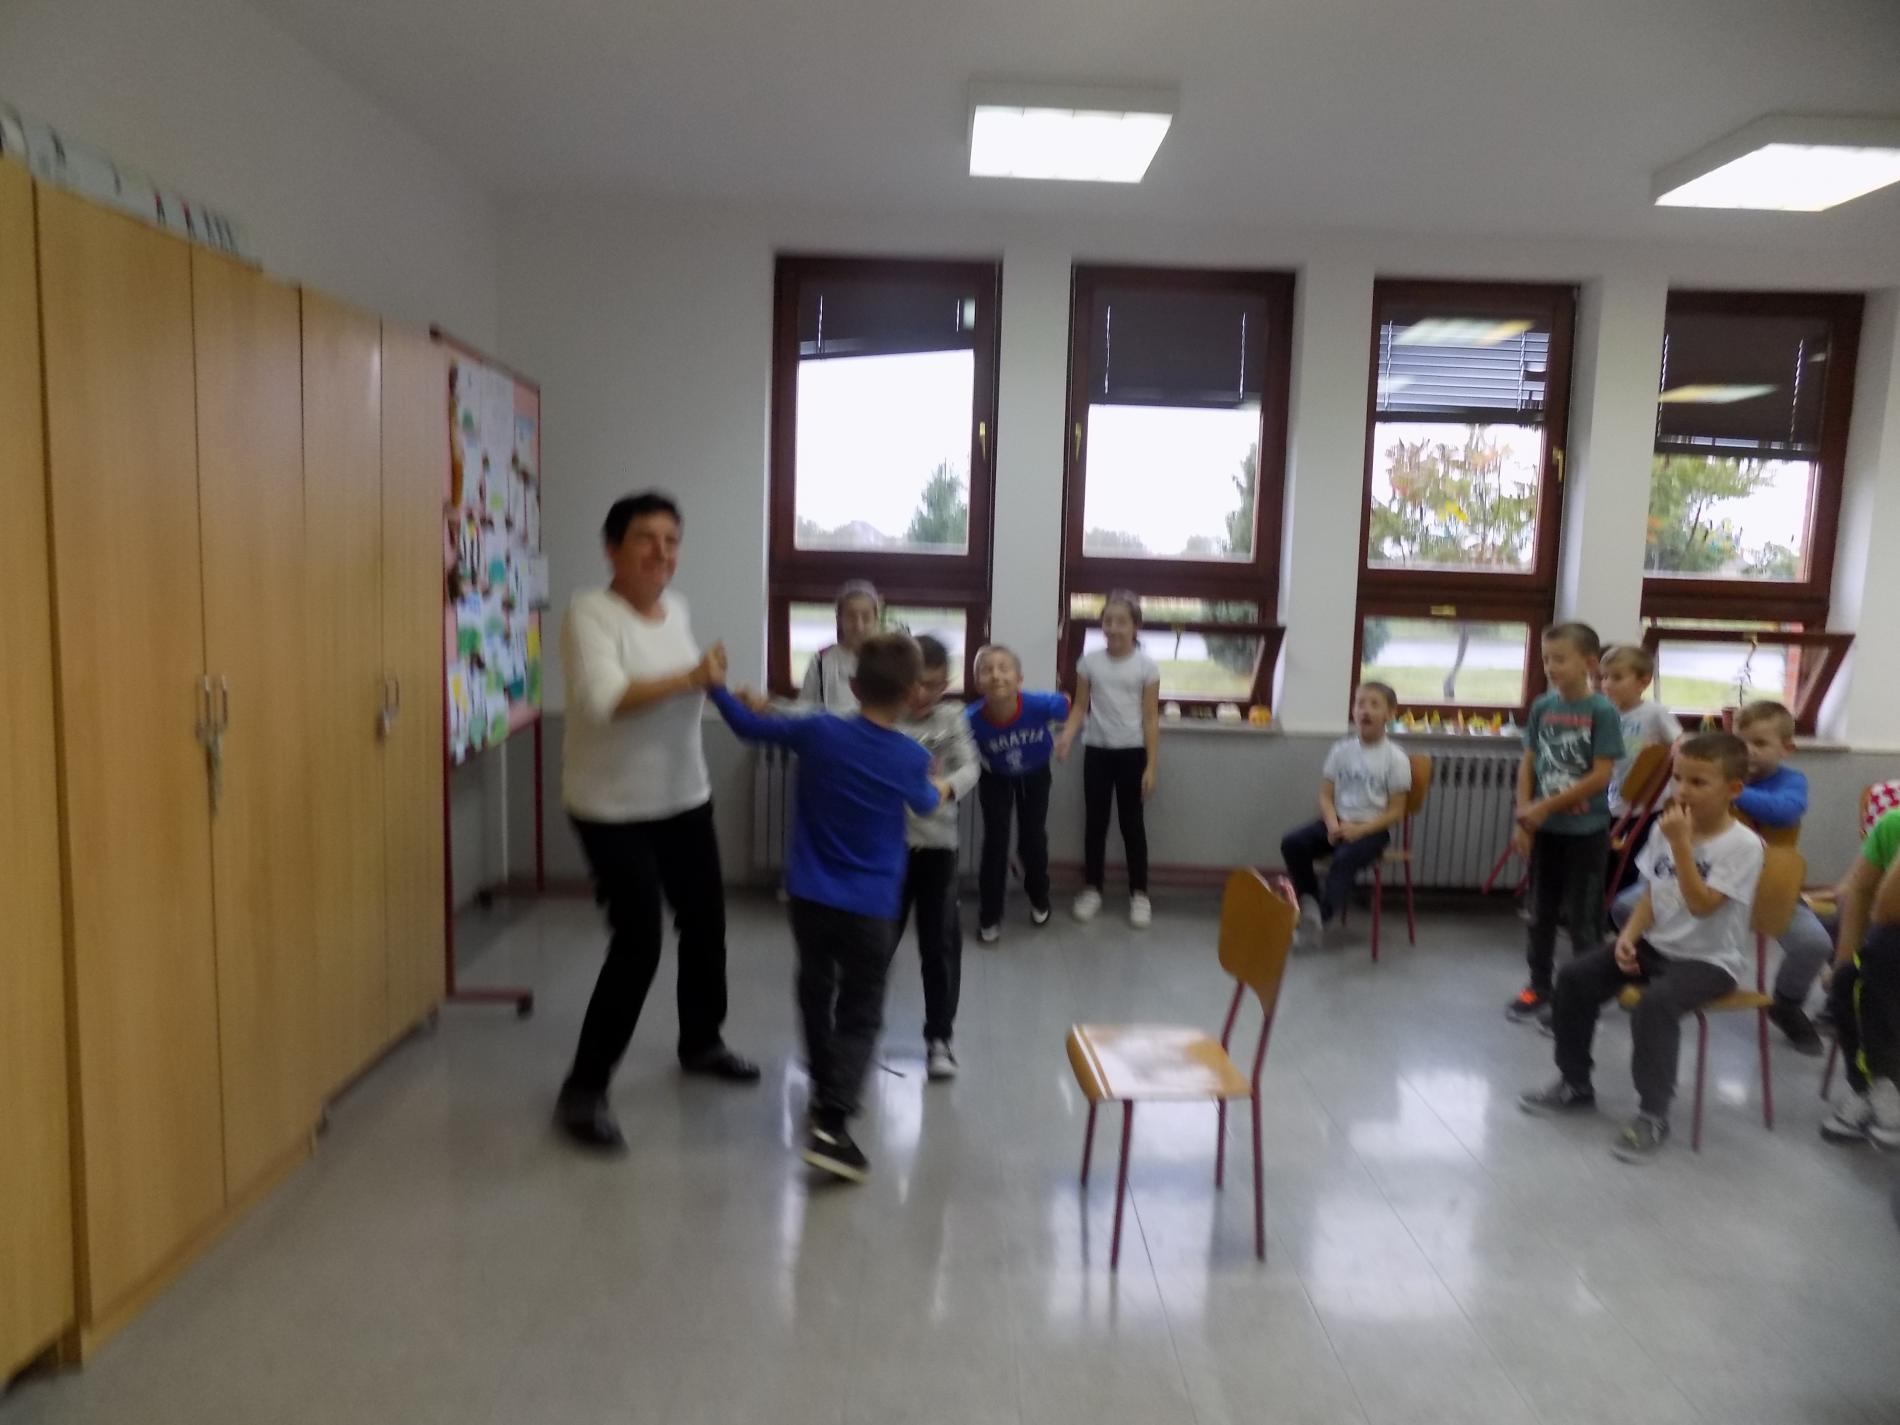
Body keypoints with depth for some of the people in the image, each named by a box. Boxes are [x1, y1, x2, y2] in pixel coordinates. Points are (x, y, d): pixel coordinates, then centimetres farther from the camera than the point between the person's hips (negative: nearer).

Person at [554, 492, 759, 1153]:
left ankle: (701, 1041, 40)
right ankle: (583, 1088, 4)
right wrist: (690, 678, -31)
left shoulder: (677, 609, 5)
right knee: (638, 941, -12)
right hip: (612, 810, -7)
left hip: (686, 799, 8)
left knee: (705, 922, 17)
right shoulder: (590, 613, -17)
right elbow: (602, 699, -31)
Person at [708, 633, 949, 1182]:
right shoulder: (912, 757, -7)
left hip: (809, 897, 2)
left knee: (816, 994, 24)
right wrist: (941, 789, 38)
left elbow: (748, 726, 2)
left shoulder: (819, 731, -9)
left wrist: (719, 686, 19)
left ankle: (824, 1090, 40)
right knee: (860, 1015, 5)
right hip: (870, 908, -2)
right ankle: (830, 1124, -10)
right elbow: (924, 804, 15)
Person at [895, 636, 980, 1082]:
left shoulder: (952, 718, 1)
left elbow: (970, 768, -11)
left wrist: (948, 787, -30)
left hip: (937, 843, 1)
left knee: (941, 944, 3)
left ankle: (939, 1037, 16)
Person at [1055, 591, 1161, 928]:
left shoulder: (1146, 666, -6)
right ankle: (1092, 889, 22)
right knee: (1095, 821, 9)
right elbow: (1080, 708, 3)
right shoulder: (1089, 662, -1)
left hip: (1131, 752, -2)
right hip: (1096, 750, 2)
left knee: (1132, 823, 6)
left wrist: (1152, 765, -7)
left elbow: (1151, 718, -4)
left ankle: (1139, 894, 17)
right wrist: (1066, 737, -16)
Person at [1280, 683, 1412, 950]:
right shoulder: (1341, 750, 4)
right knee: (1291, 842, -20)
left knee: (1345, 858, -34)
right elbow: (1325, 796, 5)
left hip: (1373, 827, -4)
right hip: (1338, 822, 4)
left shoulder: (1396, 758, -5)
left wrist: (1359, 830, -19)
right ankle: (1309, 901, -8)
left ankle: (1320, 917, -39)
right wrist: (1333, 824, -16)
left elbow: (1396, 812, -6)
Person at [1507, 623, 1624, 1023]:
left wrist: (1546, 806, -15)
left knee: (1582, 919, 5)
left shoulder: (1602, 711, -13)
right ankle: (1539, 987, 27)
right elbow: (1528, 764, 5)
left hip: (1586, 831, -5)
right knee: (1541, 913, 14)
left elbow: (1601, 776, -15)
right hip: (1545, 829, 5)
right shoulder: (1541, 707, 1)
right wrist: (1523, 819, -3)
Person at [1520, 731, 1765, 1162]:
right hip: (1655, 945, 7)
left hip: (1709, 960, -7)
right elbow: (1651, 895, 9)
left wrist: (1681, 843, -28)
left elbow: (1701, 905, -26)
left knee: (1655, 1002, -34)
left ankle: (1653, 1114, -14)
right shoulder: (1666, 828, 4)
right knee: (1574, 977, -7)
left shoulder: (1743, 844, -16)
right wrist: (1628, 937, -7)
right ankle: (1574, 1084, 11)